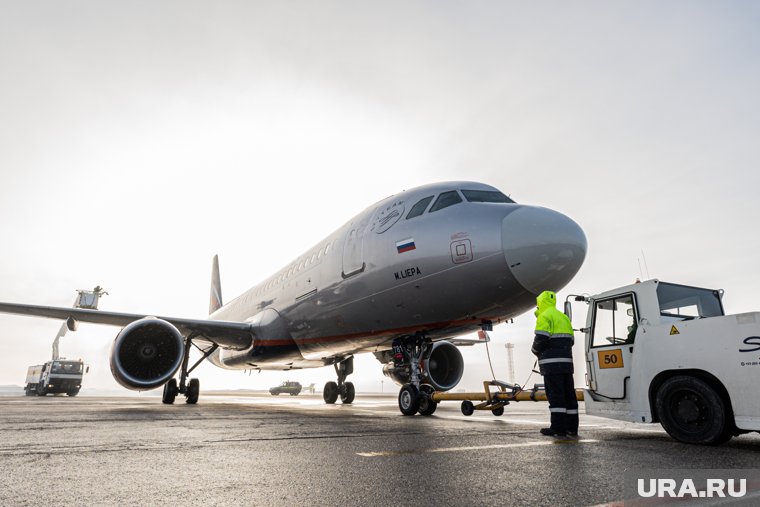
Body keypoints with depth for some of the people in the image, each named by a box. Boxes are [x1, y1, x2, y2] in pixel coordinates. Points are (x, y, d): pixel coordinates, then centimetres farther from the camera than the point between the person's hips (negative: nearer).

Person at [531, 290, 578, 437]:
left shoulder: (544, 316, -6)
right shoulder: (564, 317, 22)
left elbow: (541, 339, -15)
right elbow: (571, 340, 21)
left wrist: (535, 350, 3)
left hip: (552, 362, -8)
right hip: (566, 360, 8)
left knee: (555, 394, -7)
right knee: (569, 393, 10)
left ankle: (558, 427, -6)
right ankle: (571, 427, 14)